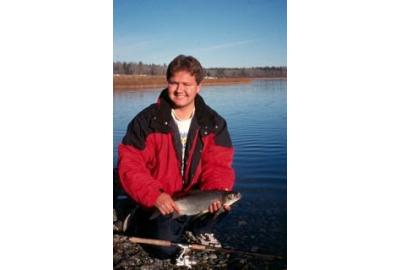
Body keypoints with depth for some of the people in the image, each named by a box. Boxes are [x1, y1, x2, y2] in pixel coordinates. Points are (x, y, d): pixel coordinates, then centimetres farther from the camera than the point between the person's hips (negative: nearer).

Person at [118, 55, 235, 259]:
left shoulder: (213, 123, -4)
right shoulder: (147, 120, -11)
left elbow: (218, 164, -9)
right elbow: (130, 164, -15)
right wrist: (154, 195, -29)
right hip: (159, 202, -2)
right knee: (165, 249, -18)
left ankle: (198, 228, 9)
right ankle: (142, 224, 18)